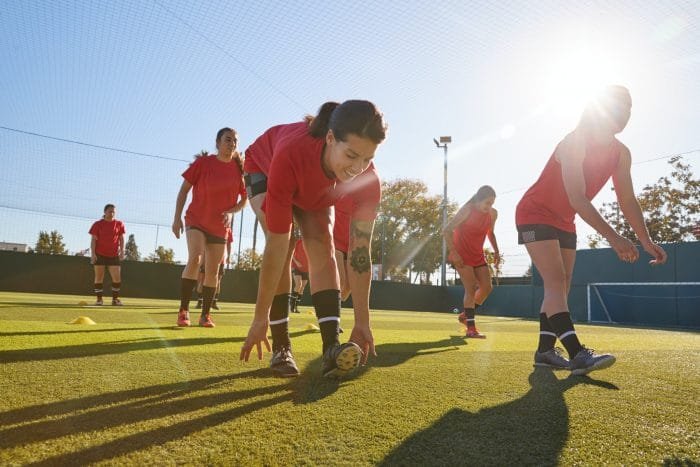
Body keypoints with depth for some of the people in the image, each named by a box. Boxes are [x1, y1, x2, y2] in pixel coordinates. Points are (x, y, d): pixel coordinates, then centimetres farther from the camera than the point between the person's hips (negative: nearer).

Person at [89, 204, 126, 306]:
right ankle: (99, 299, 12)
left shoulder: (119, 224, 5)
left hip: (114, 255, 1)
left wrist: (122, 251, -1)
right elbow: (93, 239, -1)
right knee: (99, 277, 4)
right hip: (99, 255, -1)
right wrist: (93, 253, -10)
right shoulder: (98, 224, 0)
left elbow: (121, 238, 9)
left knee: (117, 278, -4)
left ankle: (115, 299, 8)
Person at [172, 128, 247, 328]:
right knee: (194, 259, -23)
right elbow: (184, 189, -2)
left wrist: (231, 211, -15)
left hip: (220, 226, 3)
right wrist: (177, 217, -7)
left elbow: (244, 199, 5)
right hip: (196, 220, -3)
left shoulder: (239, 168, -2)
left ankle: (205, 315, 15)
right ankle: (183, 310, -14)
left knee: (212, 271, 5)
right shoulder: (203, 162, -7)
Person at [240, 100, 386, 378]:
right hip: (263, 168, -2)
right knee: (284, 247, -24)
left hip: (316, 191, 3)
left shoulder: (367, 180, -35)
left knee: (322, 247, -21)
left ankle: (332, 347, -26)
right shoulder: (290, 155, -47)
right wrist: (260, 318, -37)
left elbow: (360, 251, -29)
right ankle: (280, 347, -14)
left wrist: (362, 321, -27)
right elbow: (276, 248, -44)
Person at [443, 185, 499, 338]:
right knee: (471, 288, -14)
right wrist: (453, 253, -25)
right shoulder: (467, 210, -18)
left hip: (478, 255, 7)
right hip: (461, 255, -6)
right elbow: (447, 230, -18)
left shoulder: (493, 214, -1)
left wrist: (496, 251, 6)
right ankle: (471, 328, -10)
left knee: (487, 287, 2)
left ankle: (466, 314, 23)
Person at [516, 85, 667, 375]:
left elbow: (627, 201, 3)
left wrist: (646, 241, -8)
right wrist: (612, 236, -40)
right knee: (556, 282, -19)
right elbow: (577, 199, -33)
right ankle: (577, 355, -25)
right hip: (535, 213, -8)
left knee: (560, 287, 5)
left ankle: (545, 351, 11)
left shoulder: (621, 154, 0)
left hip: (563, 222, 9)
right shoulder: (574, 143, -24)